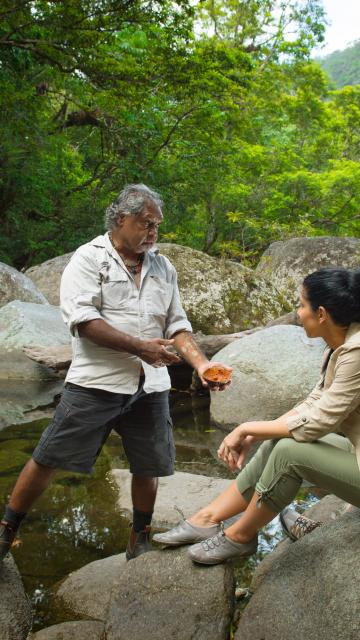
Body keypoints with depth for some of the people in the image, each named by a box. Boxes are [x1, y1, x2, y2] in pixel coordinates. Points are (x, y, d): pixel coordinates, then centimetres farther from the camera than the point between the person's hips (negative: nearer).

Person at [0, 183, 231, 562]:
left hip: (150, 386, 5)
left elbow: (178, 325, 14)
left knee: (148, 467, 10)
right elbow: (82, 319, -14)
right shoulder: (89, 258, -2)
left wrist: (201, 364, -2)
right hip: (96, 381, -4)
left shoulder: (163, 268, 14)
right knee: (48, 459, 2)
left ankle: (140, 542, 33)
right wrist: (139, 346, -16)